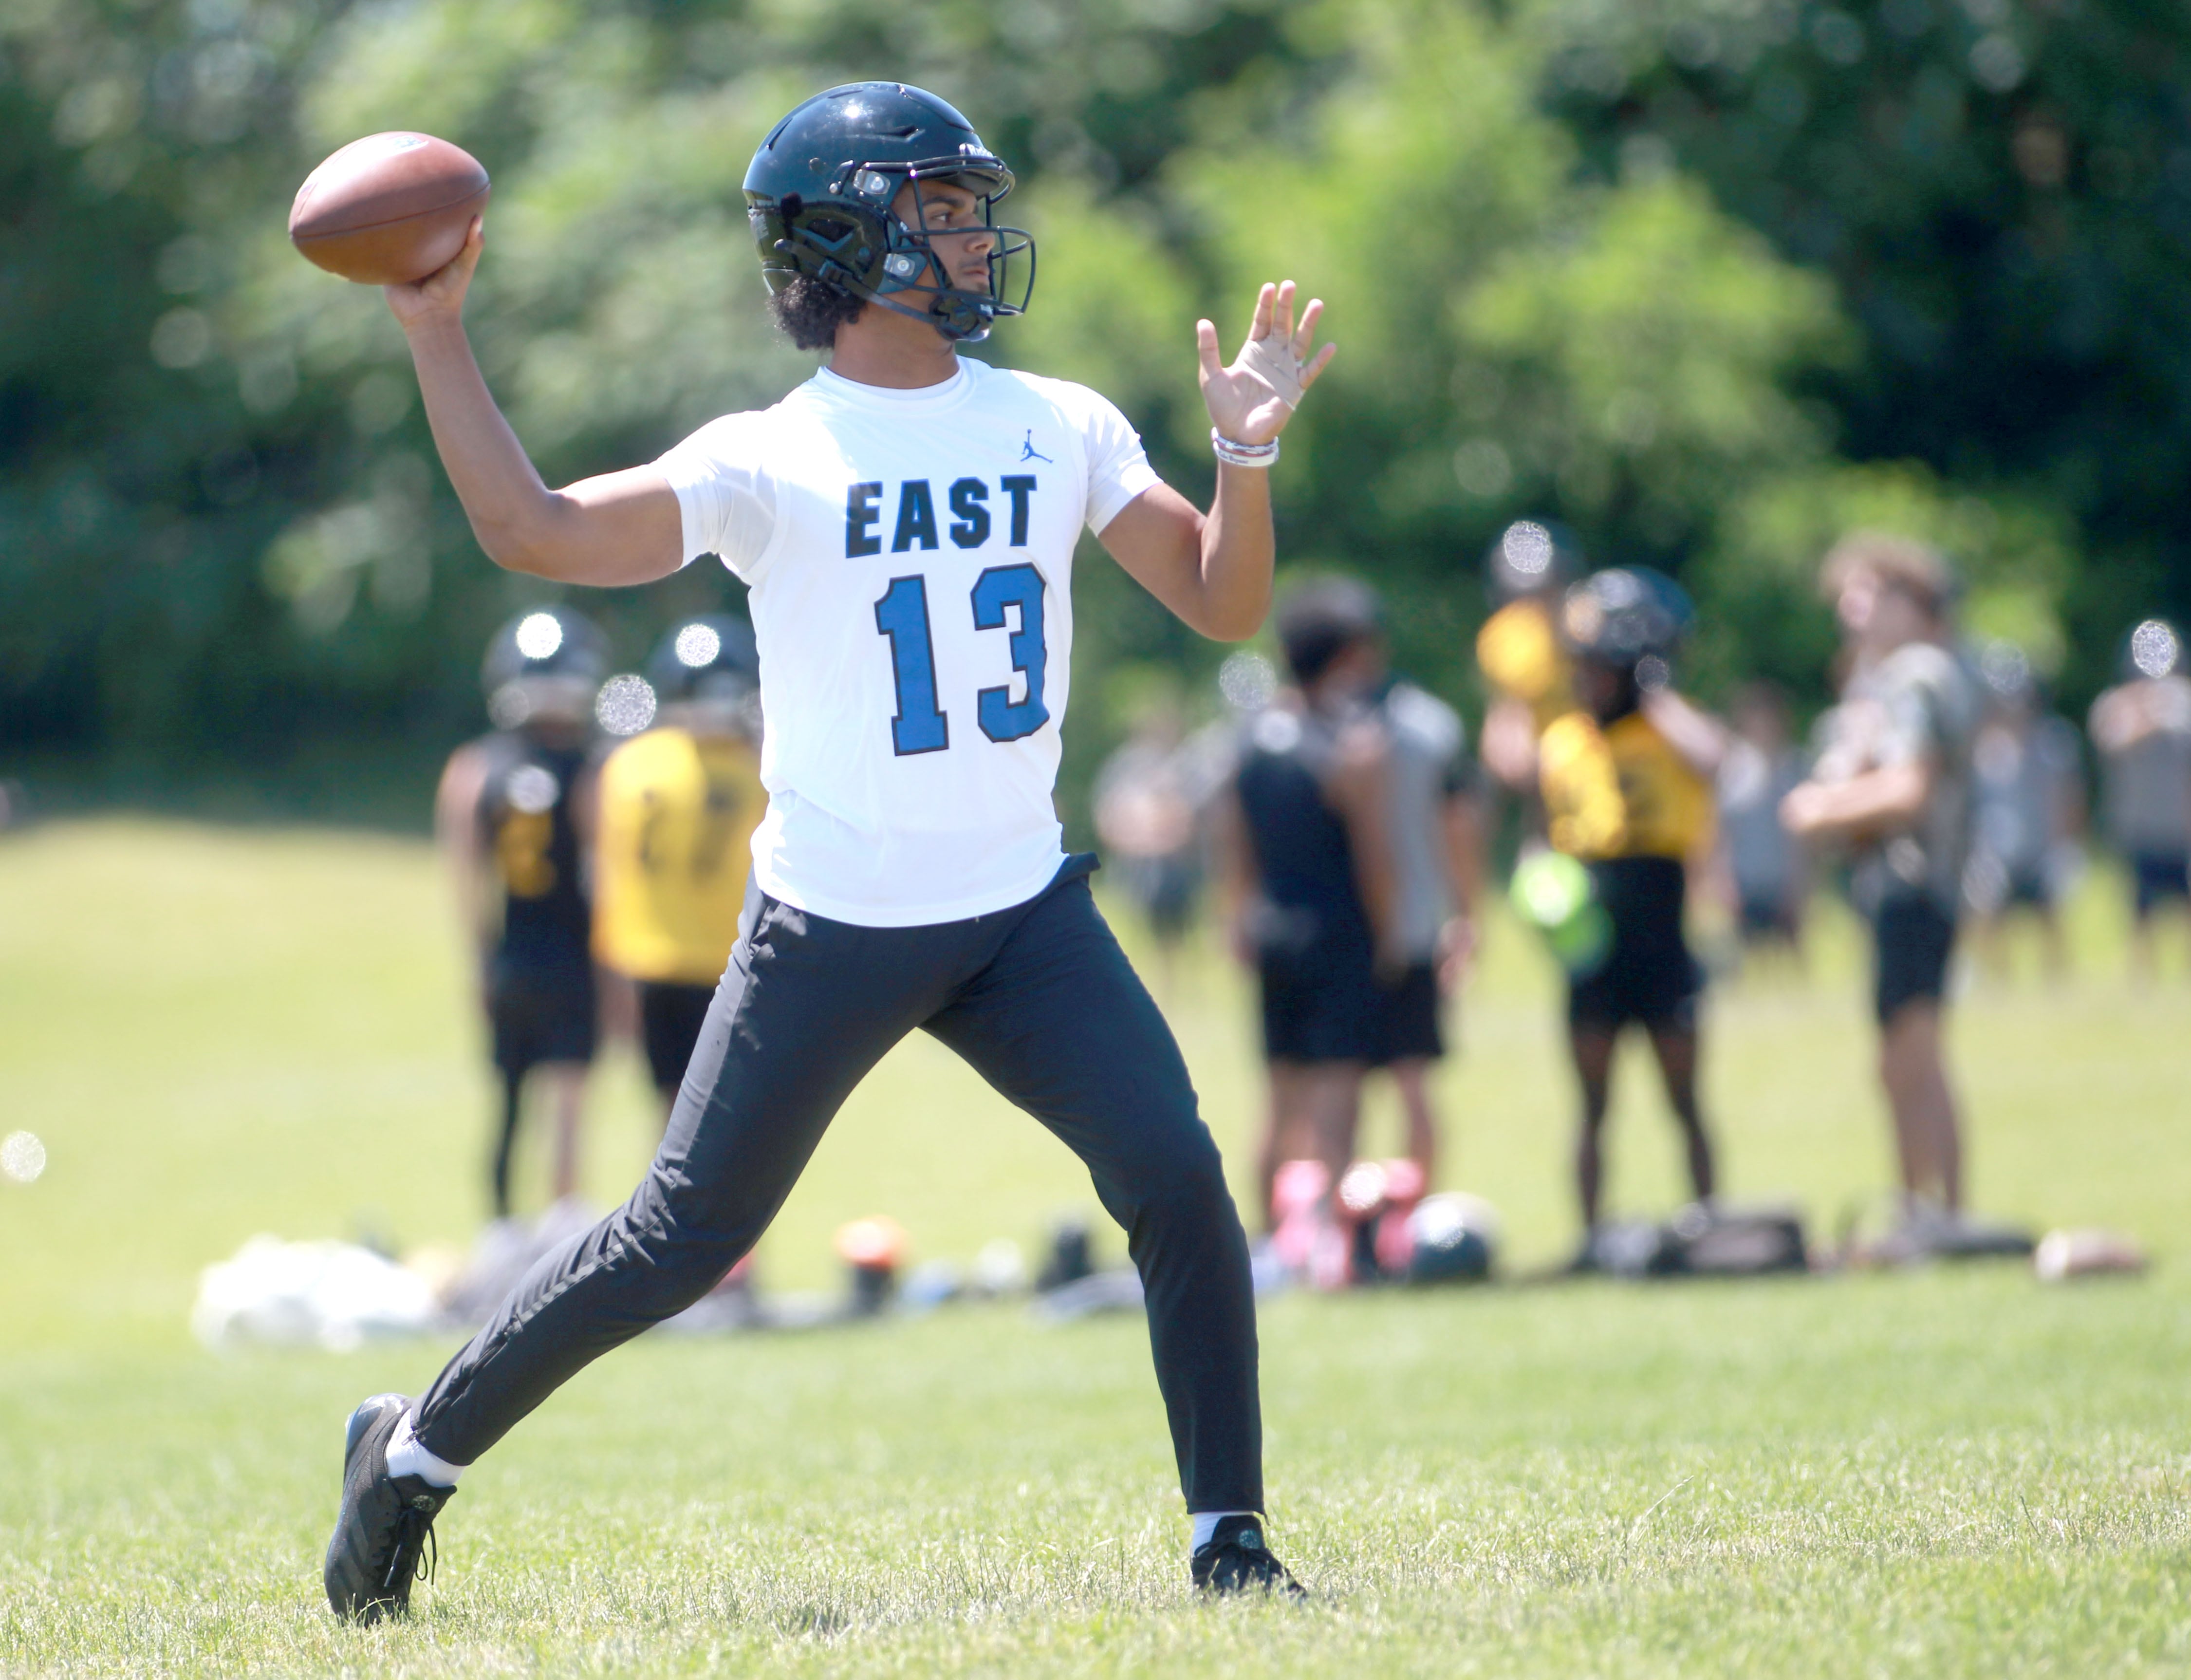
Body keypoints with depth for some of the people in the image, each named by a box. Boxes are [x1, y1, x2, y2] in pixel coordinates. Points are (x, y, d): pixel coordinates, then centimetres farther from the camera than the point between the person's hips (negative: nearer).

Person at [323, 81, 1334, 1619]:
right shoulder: (768, 462, -7)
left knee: (1178, 1180, -13)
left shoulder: (1063, 430, 5)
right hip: (832, 929, -3)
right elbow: (537, 531, -16)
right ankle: (419, 1448, 20)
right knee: (685, 1244, 1)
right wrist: (437, 335, -16)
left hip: (1022, 914, 3)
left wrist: (1246, 457, -13)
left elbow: (1223, 608, 4)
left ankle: (1229, 1536, -3)